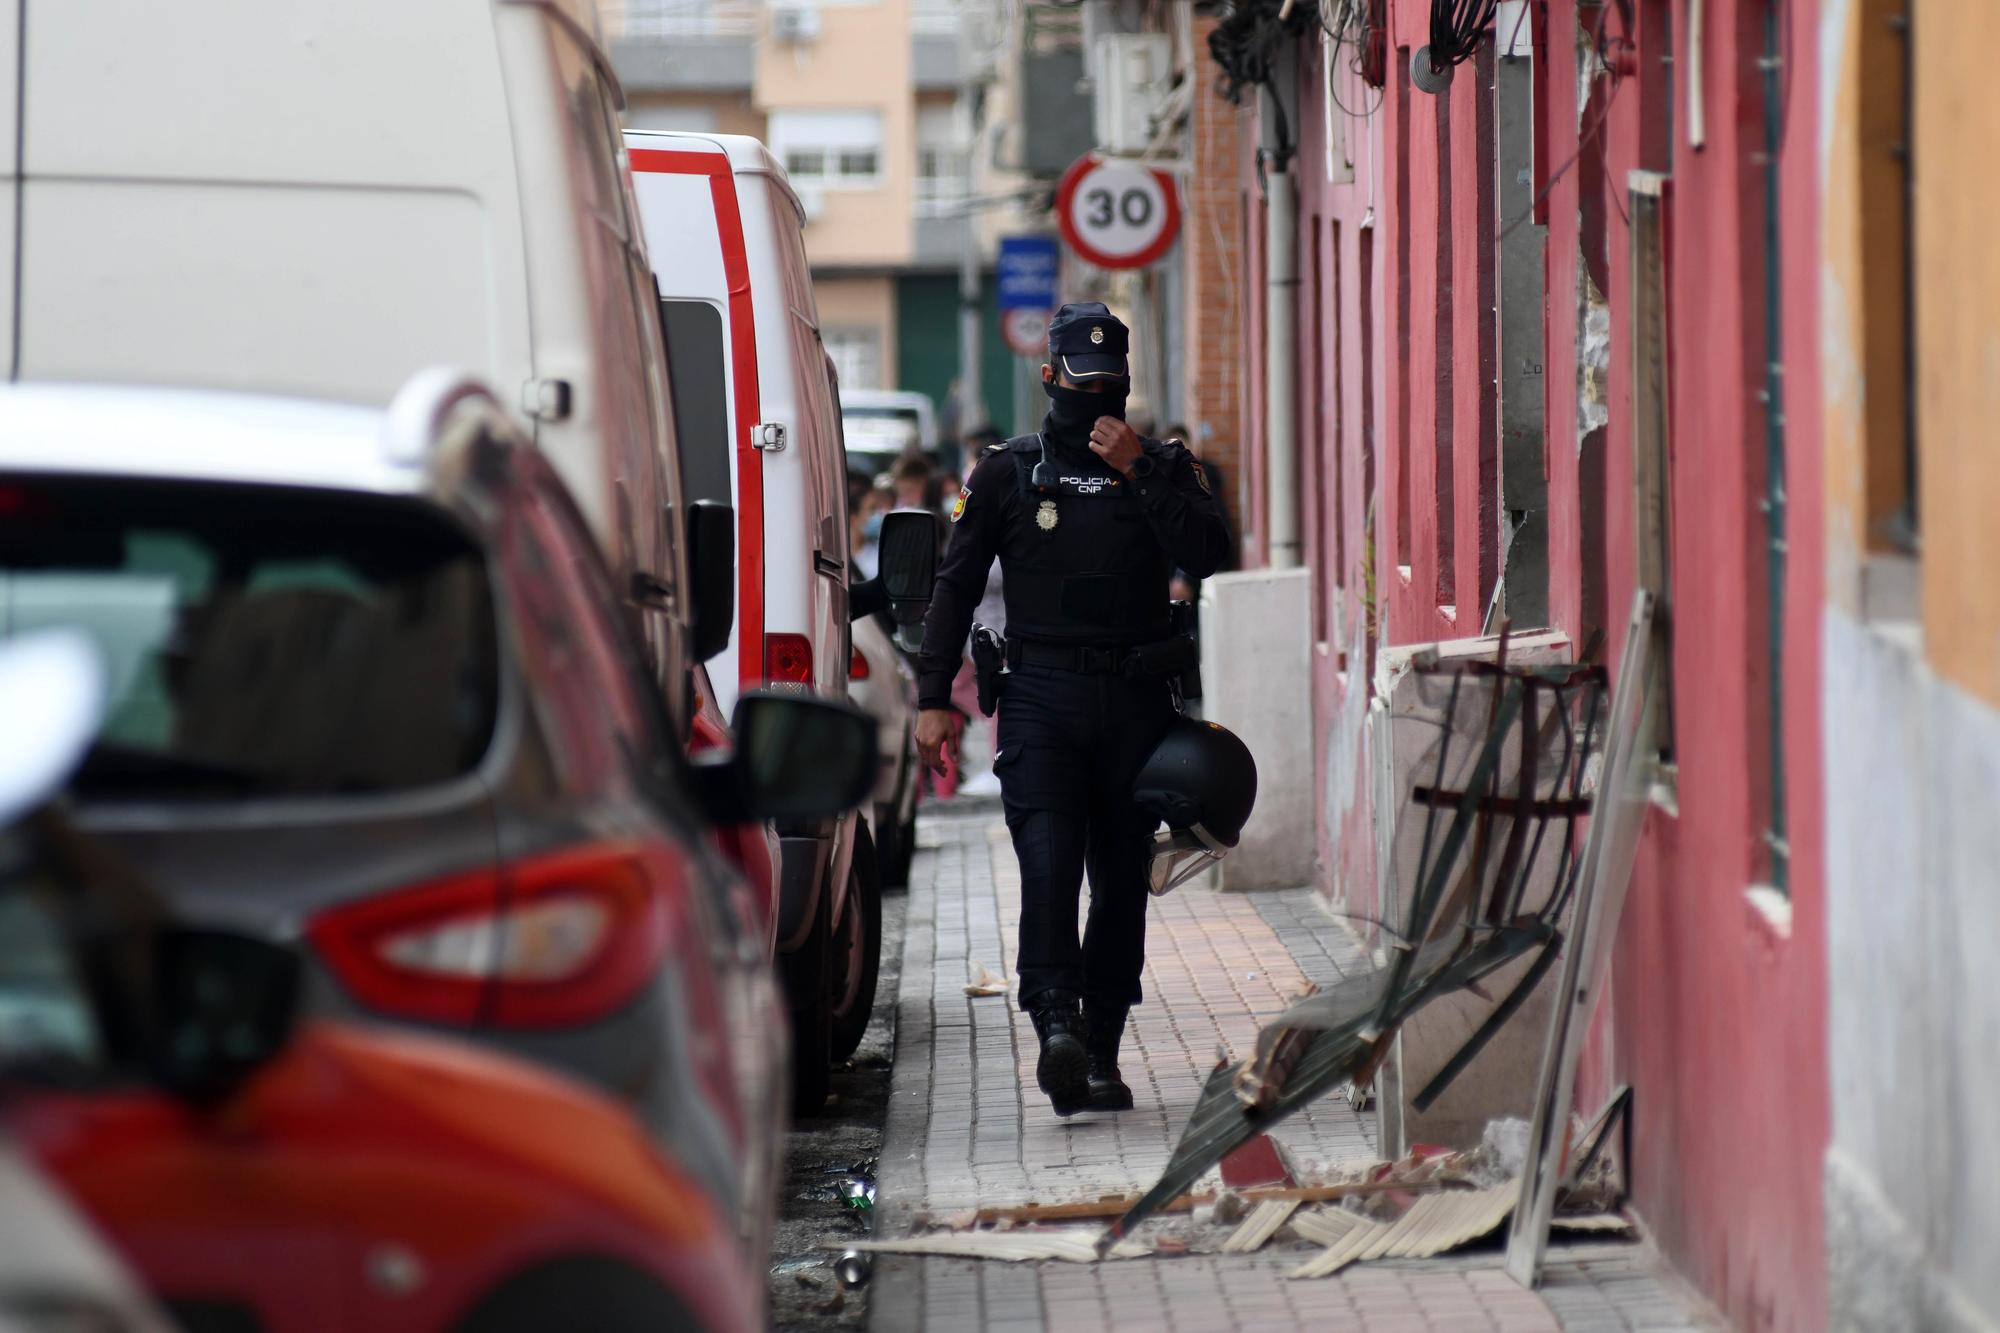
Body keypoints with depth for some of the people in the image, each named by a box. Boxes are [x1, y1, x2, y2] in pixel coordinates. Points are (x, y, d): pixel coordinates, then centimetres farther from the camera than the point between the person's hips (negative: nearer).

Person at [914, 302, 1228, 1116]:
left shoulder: (1162, 469, 11)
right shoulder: (1006, 475, 9)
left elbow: (1207, 554, -6)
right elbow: (956, 589, 9)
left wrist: (1138, 472, -11)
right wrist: (934, 699, 1)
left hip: (1136, 700, 2)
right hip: (1042, 696, -2)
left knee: (1122, 879, 4)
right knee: (1049, 863, -19)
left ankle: (1099, 1055, 9)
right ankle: (1058, 1025, -28)